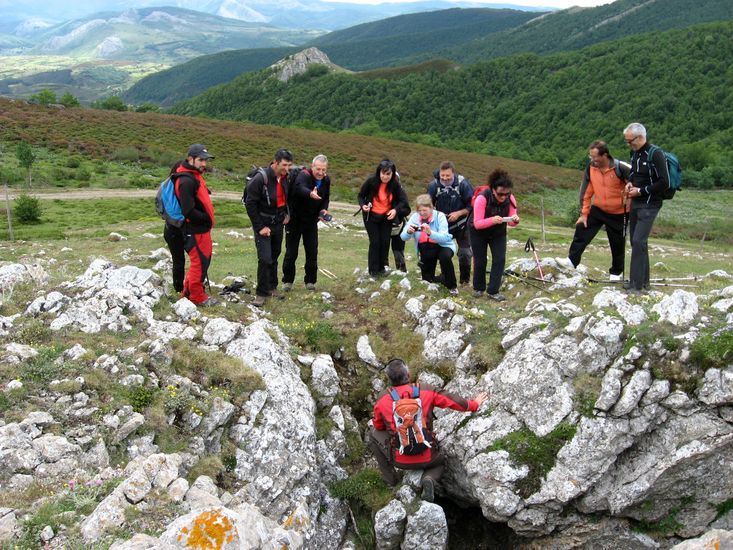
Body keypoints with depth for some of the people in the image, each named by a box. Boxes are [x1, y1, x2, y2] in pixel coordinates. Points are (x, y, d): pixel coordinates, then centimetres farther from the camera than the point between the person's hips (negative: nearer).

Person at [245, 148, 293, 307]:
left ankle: (272, 287, 29)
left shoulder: (285, 177, -1)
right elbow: (250, 204, -18)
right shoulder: (261, 178, -22)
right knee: (265, 258, -12)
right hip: (263, 224, -6)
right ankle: (261, 293, -2)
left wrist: (287, 213, 8)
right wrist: (260, 227, -17)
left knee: (274, 256, 15)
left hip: (278, 223, 6)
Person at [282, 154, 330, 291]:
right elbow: (301, 188, -47)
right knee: (291, 252, 2)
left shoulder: (326, 180, -2)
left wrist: (324, 209, -8)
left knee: (312, 252, 6)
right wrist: (310, 193, -69)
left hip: (311, 221, 5)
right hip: (294, 219, -5)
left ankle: (310, 281, 19)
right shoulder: (303, 175, -23)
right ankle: (287, 280, 17)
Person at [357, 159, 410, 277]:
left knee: (385, 242, 2)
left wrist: (396, 210, -22)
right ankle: (373, 270, 7)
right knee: (375, 242, -6)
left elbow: (402, 200, -3)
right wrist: (363, 205, -24)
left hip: (386, 217, 2)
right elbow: (361, 195, -4)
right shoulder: (371, 181, -18)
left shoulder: (395, 184, -13)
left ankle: (381, 268, 20)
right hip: (371, 216, -2)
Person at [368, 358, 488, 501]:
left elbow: (378, 426, 10)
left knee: (373, 433, 24)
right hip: (426, 459, 1)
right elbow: (452, 400, 9)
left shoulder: (382, 400, -8)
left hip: (400, 459, -1)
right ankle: (429, 479, 2)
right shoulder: (426, 392, -7)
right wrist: (474, 404, 28)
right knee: (439, 462, 37)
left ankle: (390, 478, 25)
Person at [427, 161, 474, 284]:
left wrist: (458, 213, -24)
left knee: (465, 253, -1)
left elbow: (472, 205, -14)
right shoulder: (434, 185, -16)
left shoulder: (463, 184, -20)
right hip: (443, 225, 2)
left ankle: (465, 279, 17)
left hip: (461, 225, -2)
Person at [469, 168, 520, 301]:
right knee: (480, 261, 5)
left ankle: (493, 291, 1)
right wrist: (492, 220, -51)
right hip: (478, 233, -3)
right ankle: (478, 288, 26)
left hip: (498, 233, 3)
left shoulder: (510, 199, -21)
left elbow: (511, 222, -14)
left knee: (500, 259, -8)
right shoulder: (482, 198, -33)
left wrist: (515, 220, -38)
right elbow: (477, 223, -33)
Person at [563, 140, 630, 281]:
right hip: (598, 209, 3)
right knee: (581, 231, -11)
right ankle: (571, 262, -5)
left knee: (617, 244, 9)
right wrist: (584, 214, -2)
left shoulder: (620, 168, -24)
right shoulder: (591, 167, -10)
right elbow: (586, 191, -2)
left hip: (618, 213, -3)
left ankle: (616, 273, 27)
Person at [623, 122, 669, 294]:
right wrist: (630, 182, 5)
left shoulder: (655, 154, -14)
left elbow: (664, 183, -16)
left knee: (638, 241, -14)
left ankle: (637, 285, -12)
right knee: (636, 241, 11)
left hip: (649, 205, -8)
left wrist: (641, 191, -15)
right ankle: (643, 280, 22)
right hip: (635, 203, 8)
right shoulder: (635, 153, 9)